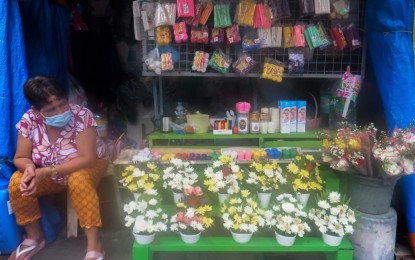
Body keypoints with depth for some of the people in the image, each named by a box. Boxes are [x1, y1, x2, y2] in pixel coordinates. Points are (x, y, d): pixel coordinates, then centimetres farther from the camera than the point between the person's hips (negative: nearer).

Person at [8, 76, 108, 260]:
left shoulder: (81, 115, -29)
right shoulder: (28, 120, -18)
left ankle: (94, 245, -25)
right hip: (47, 173, 4)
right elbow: (21, 157, -9)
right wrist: (29, 167, -34)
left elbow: (88, 158, -31)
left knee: (78, 180, -35)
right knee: (17, 184, -18)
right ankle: (35, 237, 5)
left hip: (87, 167, -4)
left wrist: (47, 172, -37)